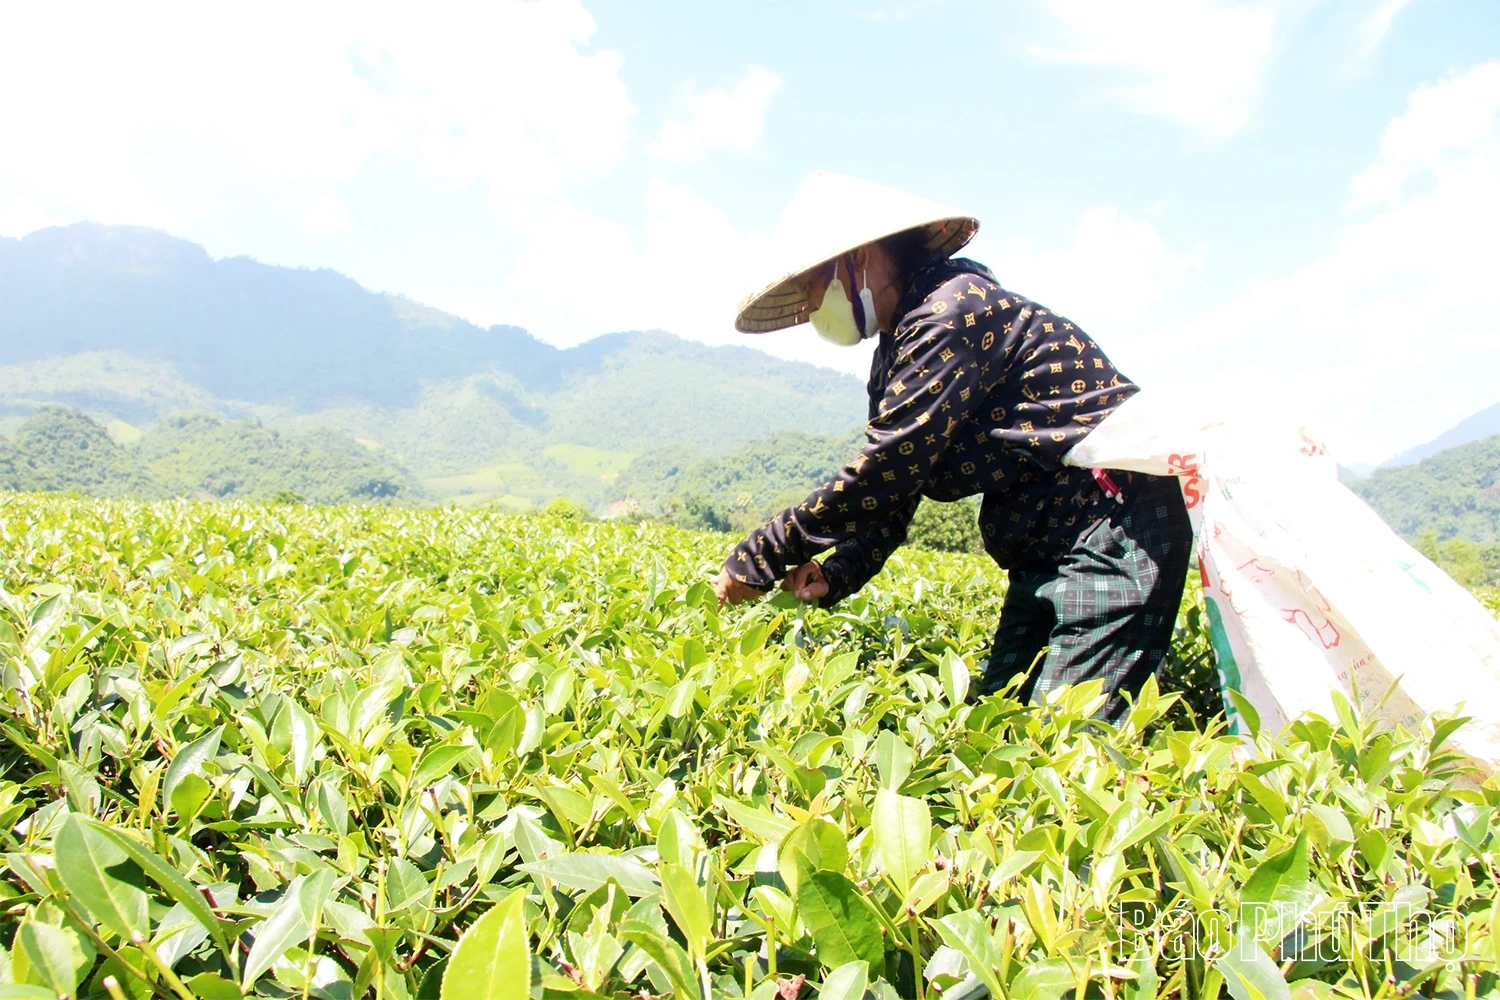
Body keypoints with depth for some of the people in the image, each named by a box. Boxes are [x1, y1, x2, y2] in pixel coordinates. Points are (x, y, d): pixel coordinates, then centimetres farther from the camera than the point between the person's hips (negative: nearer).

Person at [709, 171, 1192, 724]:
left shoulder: (954, 312, -19)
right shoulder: (900, 350, 12)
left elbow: (881, 472, -23)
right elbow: (892, 489, 9)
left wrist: (759, 557, -16)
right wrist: (835, 575, -8)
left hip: (1116, 525, -10)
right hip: (1045, 549, 10)